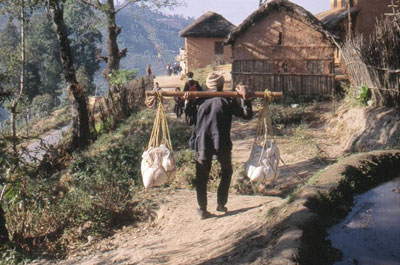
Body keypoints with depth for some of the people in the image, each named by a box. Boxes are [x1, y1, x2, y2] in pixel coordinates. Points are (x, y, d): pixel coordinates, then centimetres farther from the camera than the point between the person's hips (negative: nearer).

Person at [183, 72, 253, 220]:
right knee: (226, 172, 22)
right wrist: (245, 98, -4)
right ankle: (221, 204, 19)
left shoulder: (200, 100, 5)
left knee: (201, 177, 11)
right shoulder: (227, 100, -1)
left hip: (201, 143, 2)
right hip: (221, 144, -1)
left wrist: (187, 100, 8)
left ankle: (202, 210, 12)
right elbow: (247, 115, 1)